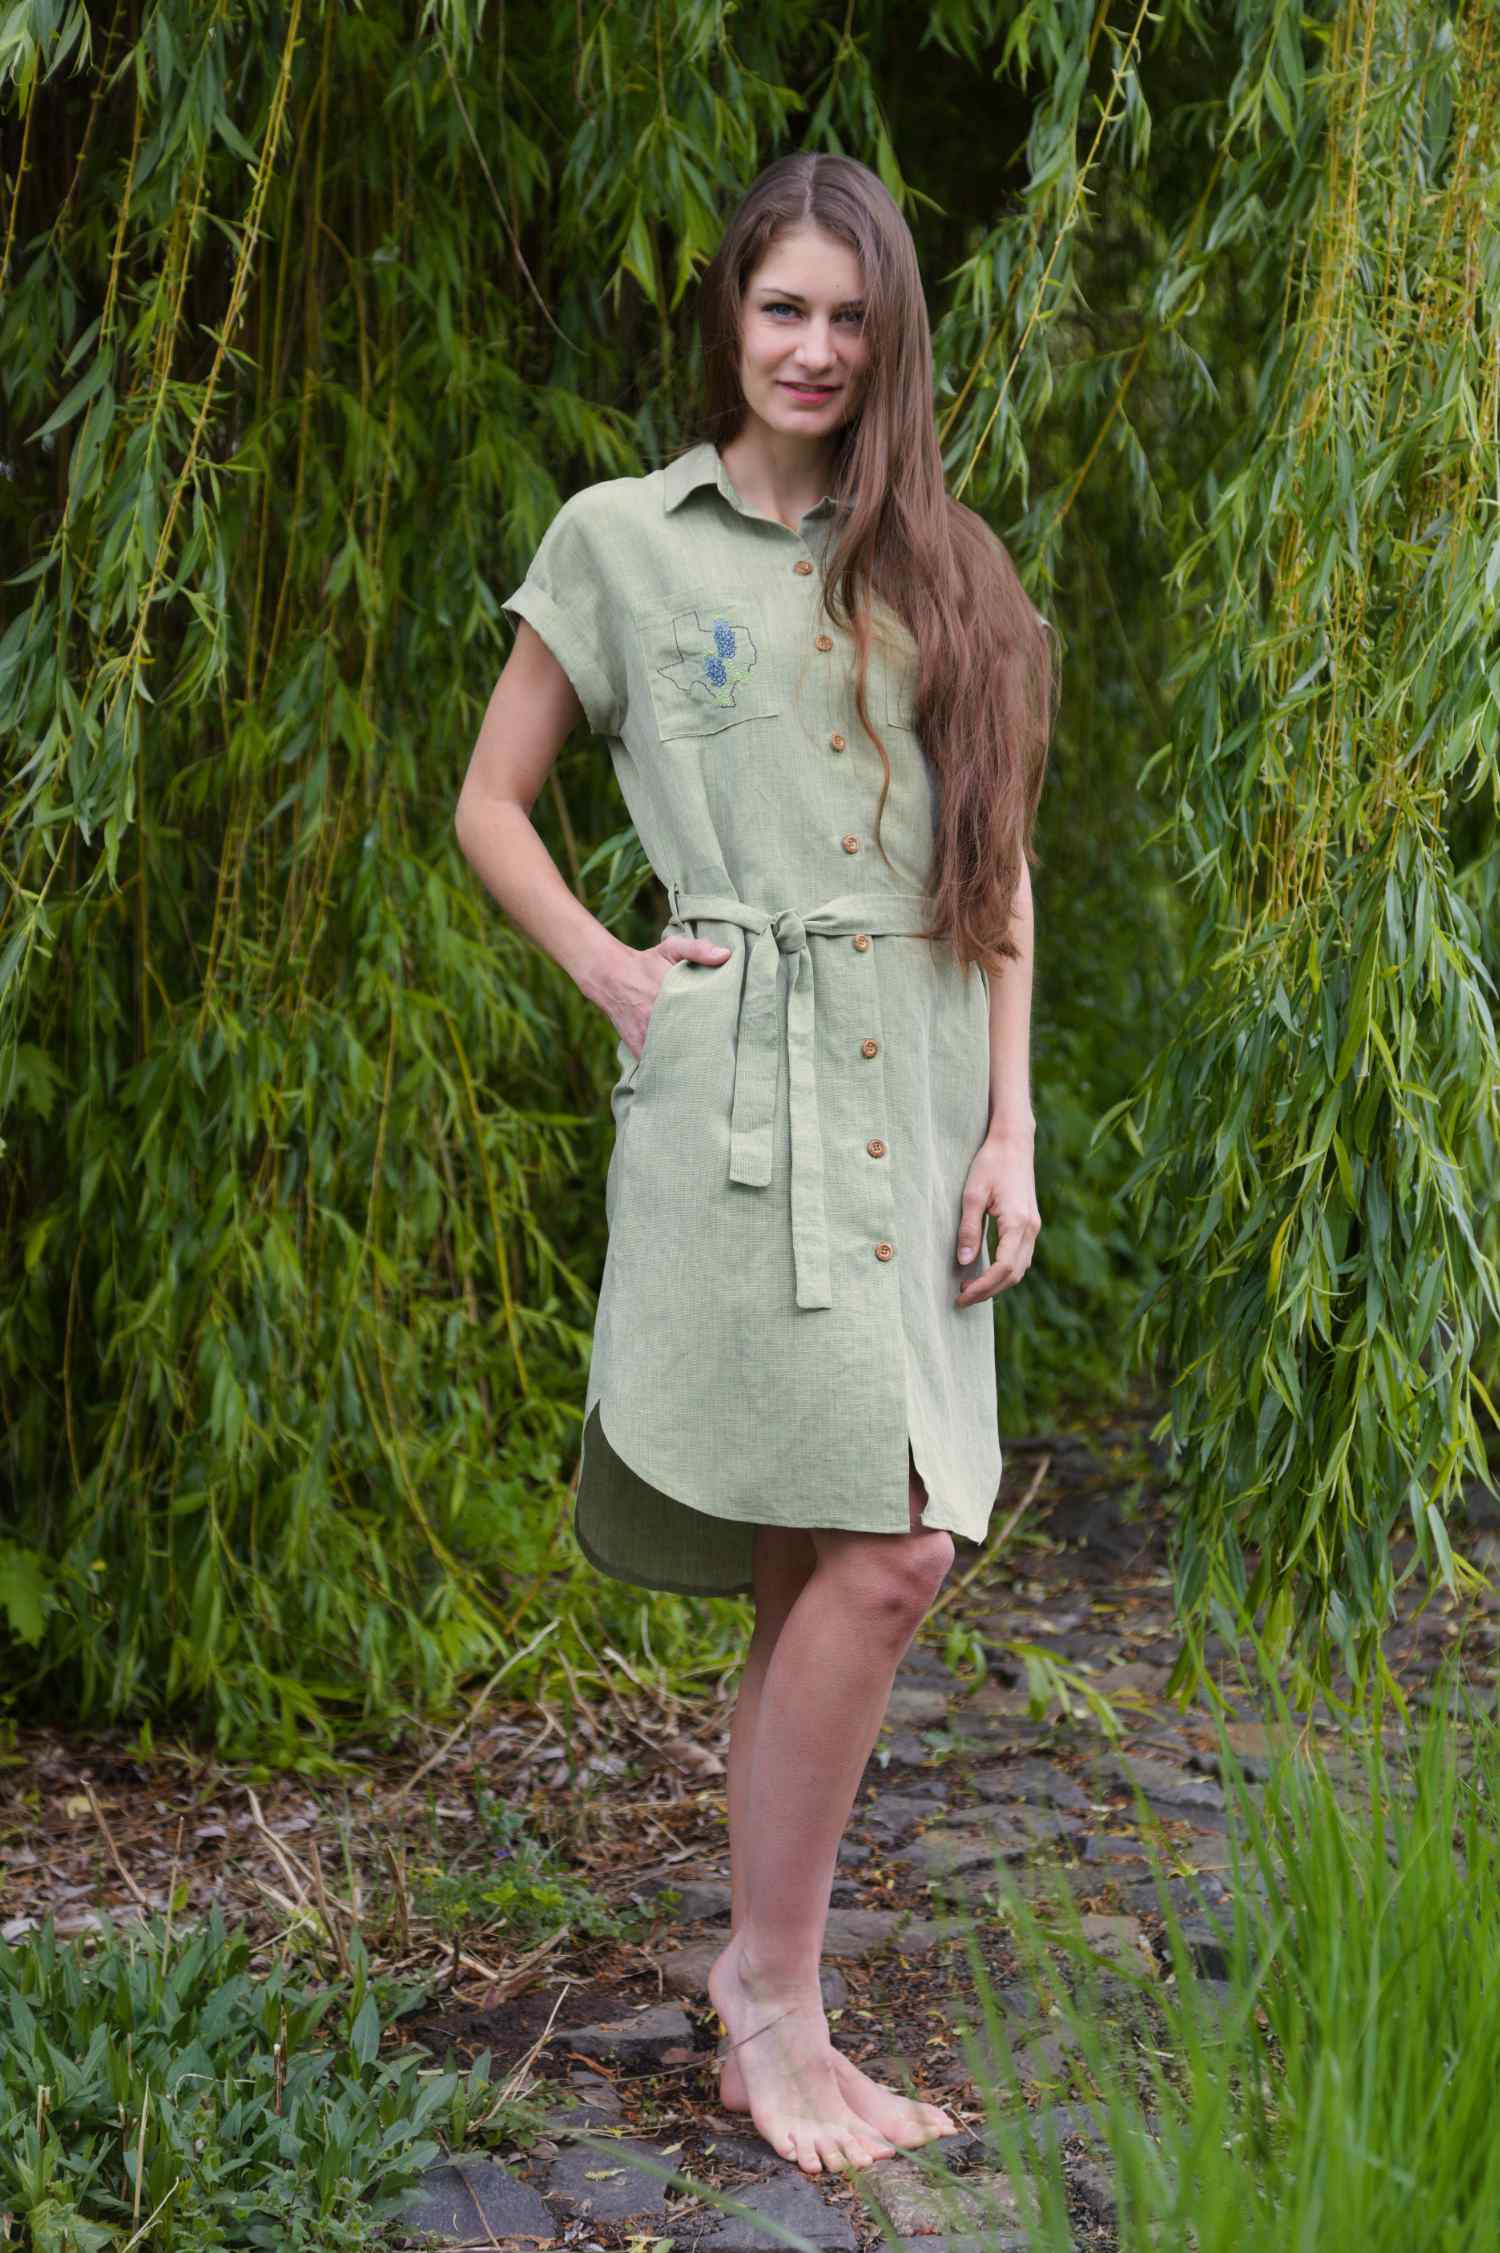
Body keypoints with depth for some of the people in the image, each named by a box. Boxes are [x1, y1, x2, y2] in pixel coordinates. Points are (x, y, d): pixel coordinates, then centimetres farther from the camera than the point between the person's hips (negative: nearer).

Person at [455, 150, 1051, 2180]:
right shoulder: (625, 539, 5)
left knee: (825, 1571, 5)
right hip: (743, 1086, -4)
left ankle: (769, 2015, 14)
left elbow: (998, 866, 15)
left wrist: (1012, 1125, 7)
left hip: (917, 1093, 5)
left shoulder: (937, 567, 16)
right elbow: (491, 804, 10)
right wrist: (610, 974, -4)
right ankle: (770, 1989, 1)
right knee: (884, 1554, -14)